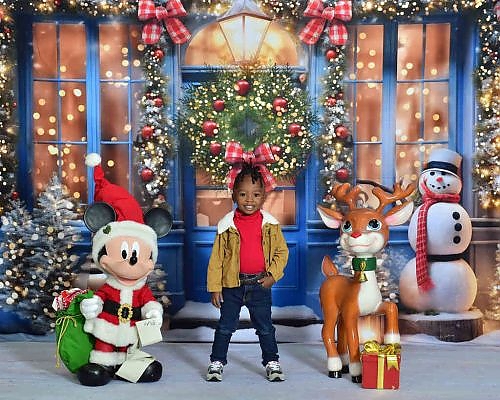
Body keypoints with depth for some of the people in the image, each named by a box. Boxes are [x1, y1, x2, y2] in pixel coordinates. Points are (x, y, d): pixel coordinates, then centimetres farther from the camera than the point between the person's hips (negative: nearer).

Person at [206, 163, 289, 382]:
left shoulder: (270, 224, -4)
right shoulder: (226, 225, -6)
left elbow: (281, 251, 4)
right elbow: (216, 258, -3)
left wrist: (273, 275, -8)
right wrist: (215, 287, -4)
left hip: (260, 284, 1)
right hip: (232, 284, 0)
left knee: (265, 327, 12)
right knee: (225, 327, 9)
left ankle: (272, 363, 27)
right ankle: (216, 363, 23)